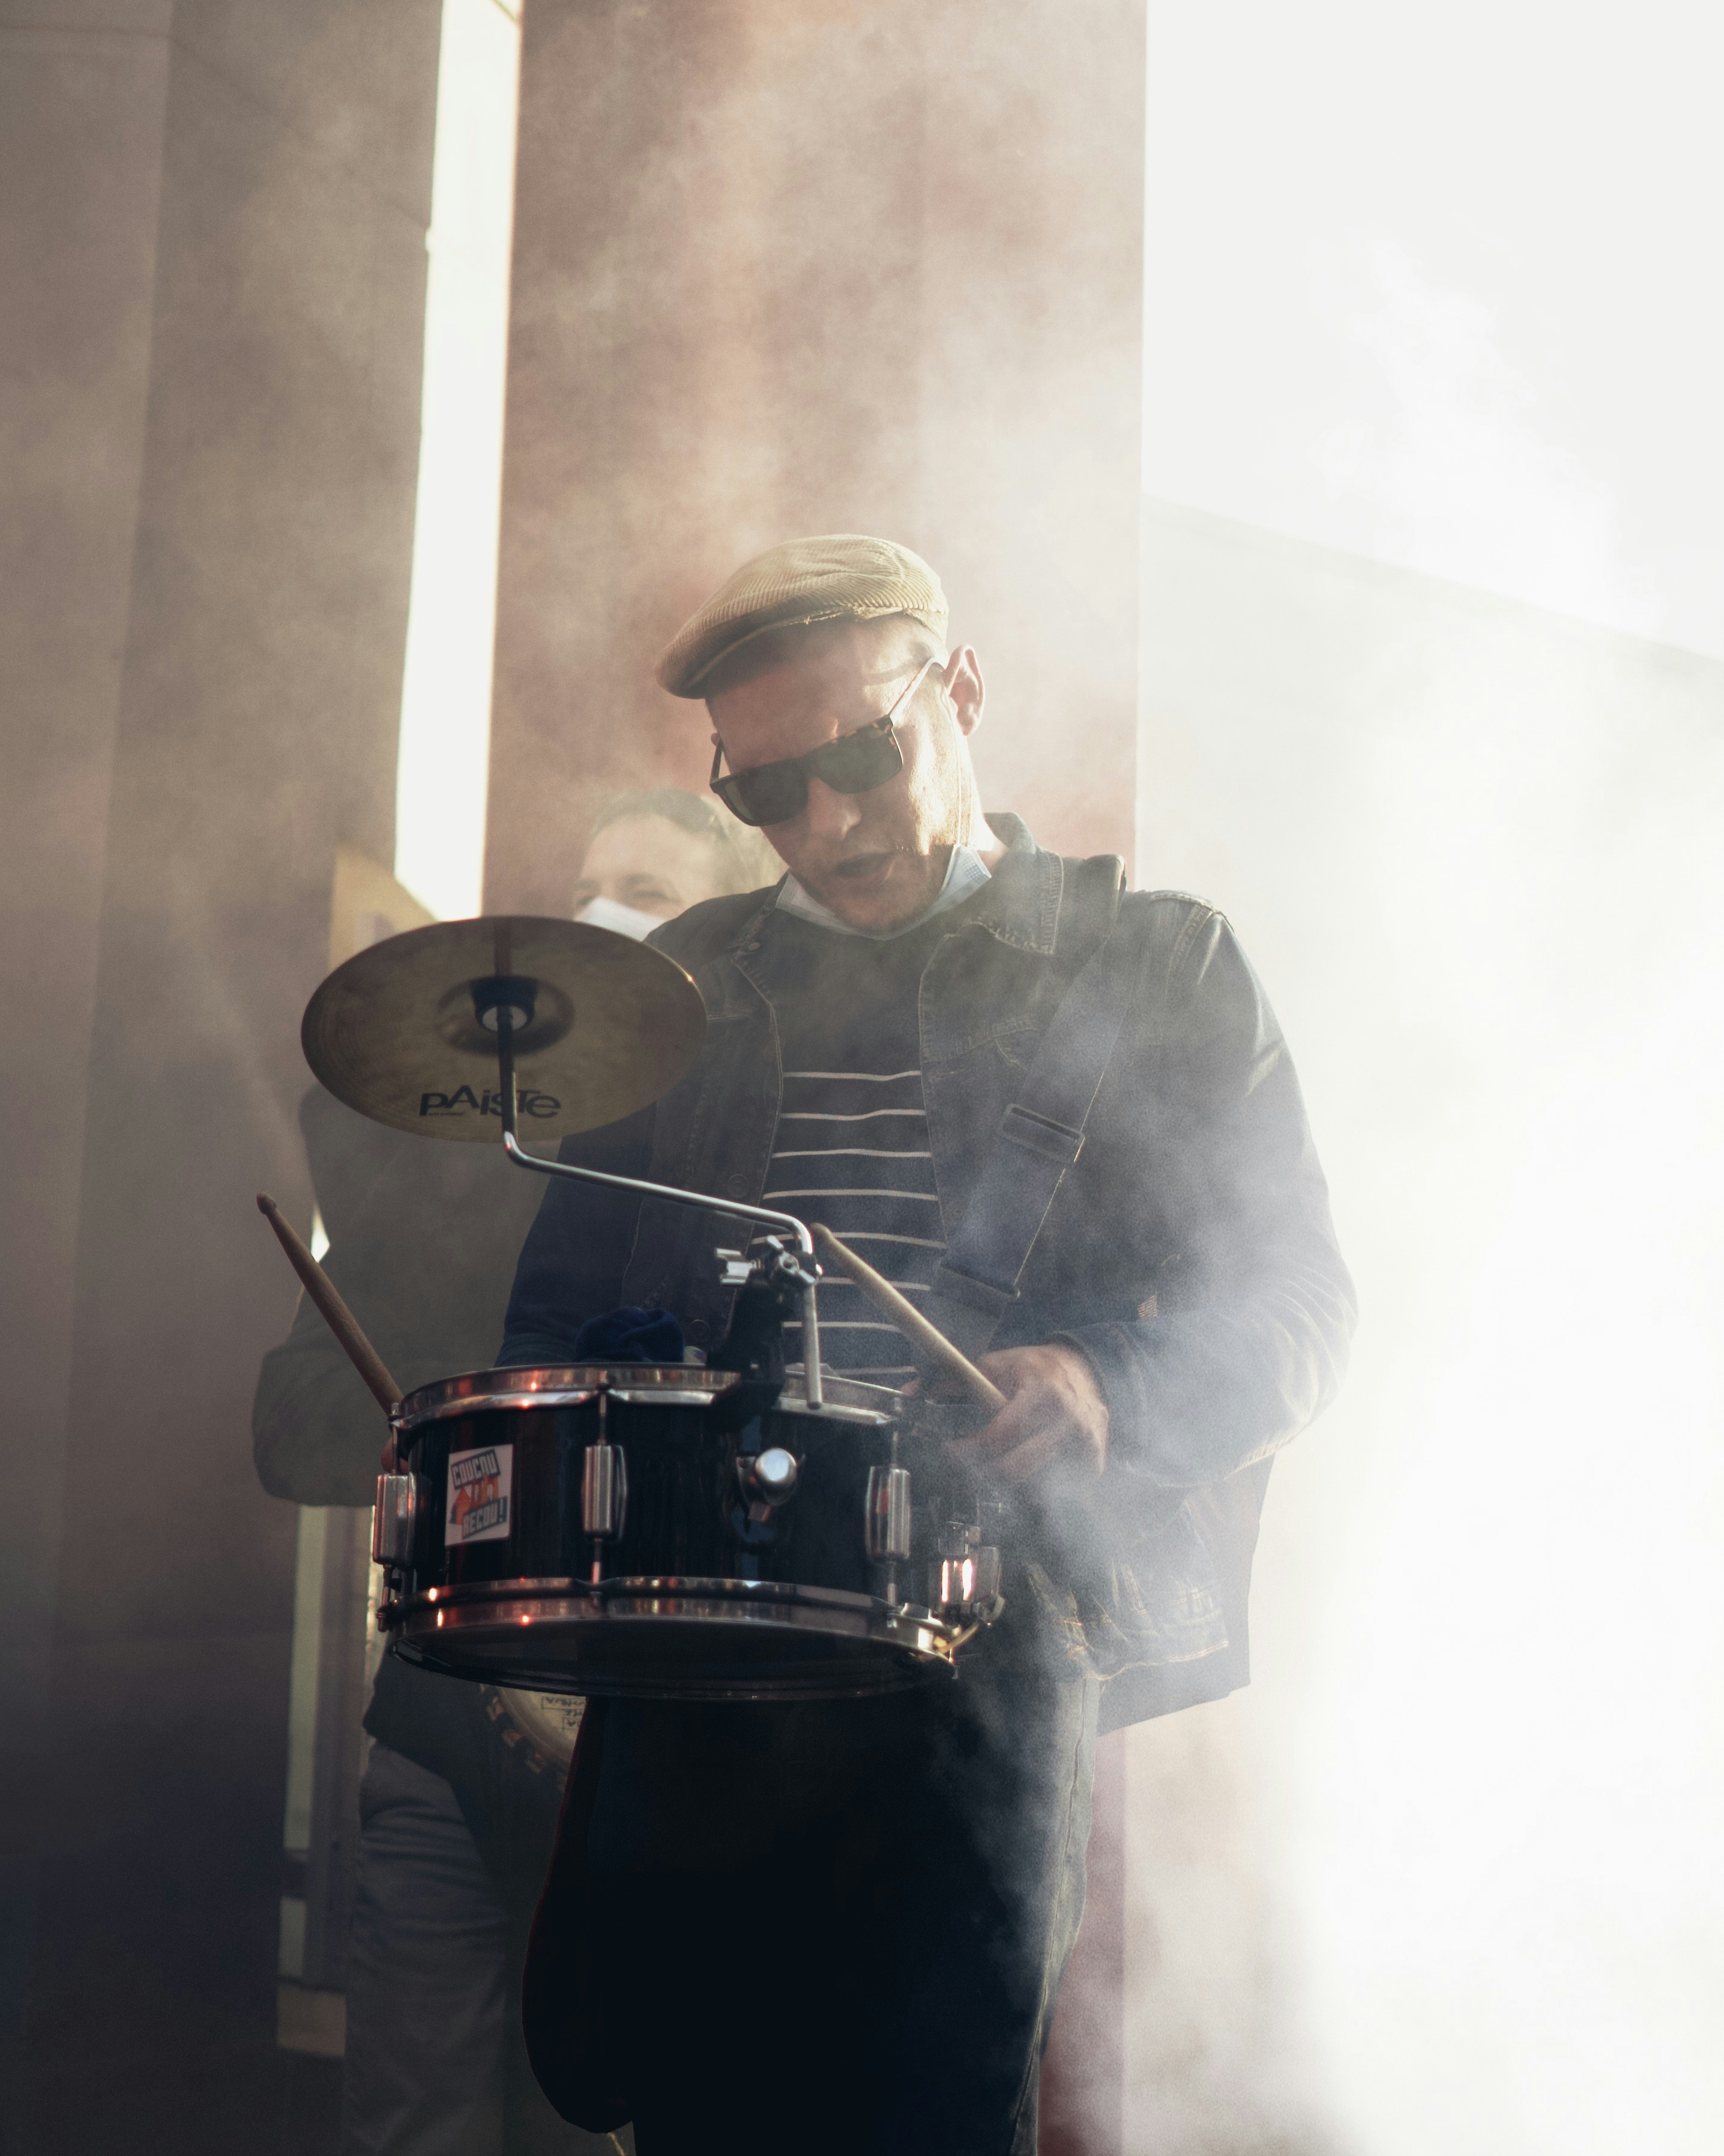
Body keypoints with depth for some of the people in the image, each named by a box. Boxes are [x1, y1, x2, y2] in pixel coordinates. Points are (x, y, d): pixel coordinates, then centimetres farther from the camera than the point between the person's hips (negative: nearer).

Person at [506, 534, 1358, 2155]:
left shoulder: (1156, 969, 10)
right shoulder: (693, 980, 21)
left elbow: (1294, 1318, 4)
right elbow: (565, 1290, 25)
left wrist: (1106, 1388, -17)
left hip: (994, 1638, -3)